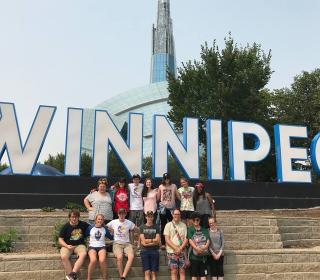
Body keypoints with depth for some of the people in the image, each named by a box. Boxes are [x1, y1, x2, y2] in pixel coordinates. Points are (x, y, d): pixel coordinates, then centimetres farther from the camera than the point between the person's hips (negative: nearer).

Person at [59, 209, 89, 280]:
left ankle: (73, 273, -30)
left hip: (79, 245, 1)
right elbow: (60, 239, 0)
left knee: (83, 254, -32)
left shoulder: (83, 224, 3)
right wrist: (67, 246, -16)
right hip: (67, 245, -1)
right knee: (64, 256, -32)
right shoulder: (65, 226, -2)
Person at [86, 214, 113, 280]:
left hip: (102, 247, 1)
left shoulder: (105, 229, 14)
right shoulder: (90, 228, 9)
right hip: (92, 246, -1)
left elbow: (111, 238, 21)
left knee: (102, 260, -32)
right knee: (93, 260, -34)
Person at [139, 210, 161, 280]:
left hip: (154, 251, 0)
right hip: (145, 251, 0)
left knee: (153, 272, 0)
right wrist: (153, 240, -1)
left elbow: (157, 241, -2)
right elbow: (143, 241, -2)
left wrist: (147, 241, -7)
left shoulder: (156, 227, 7)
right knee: (147, 272, -4)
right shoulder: (142, 227, 7)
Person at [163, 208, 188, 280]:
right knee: (174, 271, -2)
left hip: (182, 252, 2)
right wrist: (176, 248, -11)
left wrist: (180, 248, -9)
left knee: (182, 271, 2)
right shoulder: (168, 225, 3)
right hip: (172, 251, -2)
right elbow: (167, 239, -3)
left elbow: (186, 239, 4)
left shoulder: (183, 225, 9)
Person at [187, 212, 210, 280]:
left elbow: (208, 240, 1)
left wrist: (205, 247, -20)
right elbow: (190, 240, -8)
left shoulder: (204, 230, 11)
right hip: (194, 255, -2)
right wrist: (196, 248, -24)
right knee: (194, 275, 1)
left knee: (203, 275, 3)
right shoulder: (190, 229, 4)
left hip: (203, 255, 2)